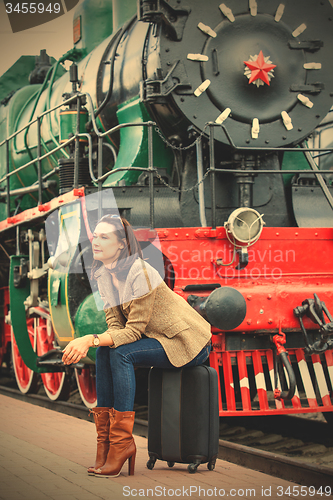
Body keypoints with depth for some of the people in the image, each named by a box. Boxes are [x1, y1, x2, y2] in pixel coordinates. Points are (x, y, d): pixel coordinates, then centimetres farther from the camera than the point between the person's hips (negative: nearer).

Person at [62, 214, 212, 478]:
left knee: (121, 353, -25)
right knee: (104, 351, -12)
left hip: (191, 343, -8)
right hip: (160, 339, 8)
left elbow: (134, 330, -26)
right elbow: (116, 325, -1)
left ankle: (122, 442, -20)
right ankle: (105, 439, -9)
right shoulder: (104, 276, 1)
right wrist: (86, 343, -22)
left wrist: (91, 339, -35)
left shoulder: (140, 273, -25)